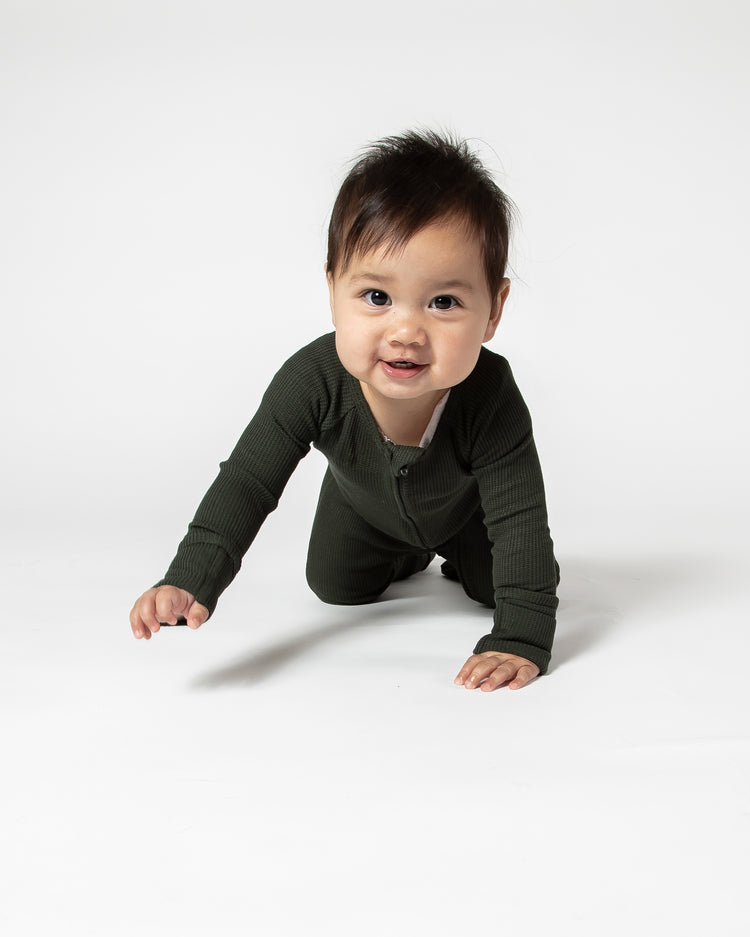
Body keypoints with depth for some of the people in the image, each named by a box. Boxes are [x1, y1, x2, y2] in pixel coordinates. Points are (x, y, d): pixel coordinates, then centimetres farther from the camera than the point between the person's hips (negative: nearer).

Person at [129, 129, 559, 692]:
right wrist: (190, 582, -51)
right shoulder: (314, 381, -42)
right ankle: (406, 559, 44)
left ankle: (458, 559, 32)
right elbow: (248, 483, -38)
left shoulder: (490, 399, -45)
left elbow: (520, 518, -42)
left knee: (496, 584, -3)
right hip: (365, 506, 2)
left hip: (465, 507, -1)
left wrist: (521, 640, -49)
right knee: (335, 586, 12)